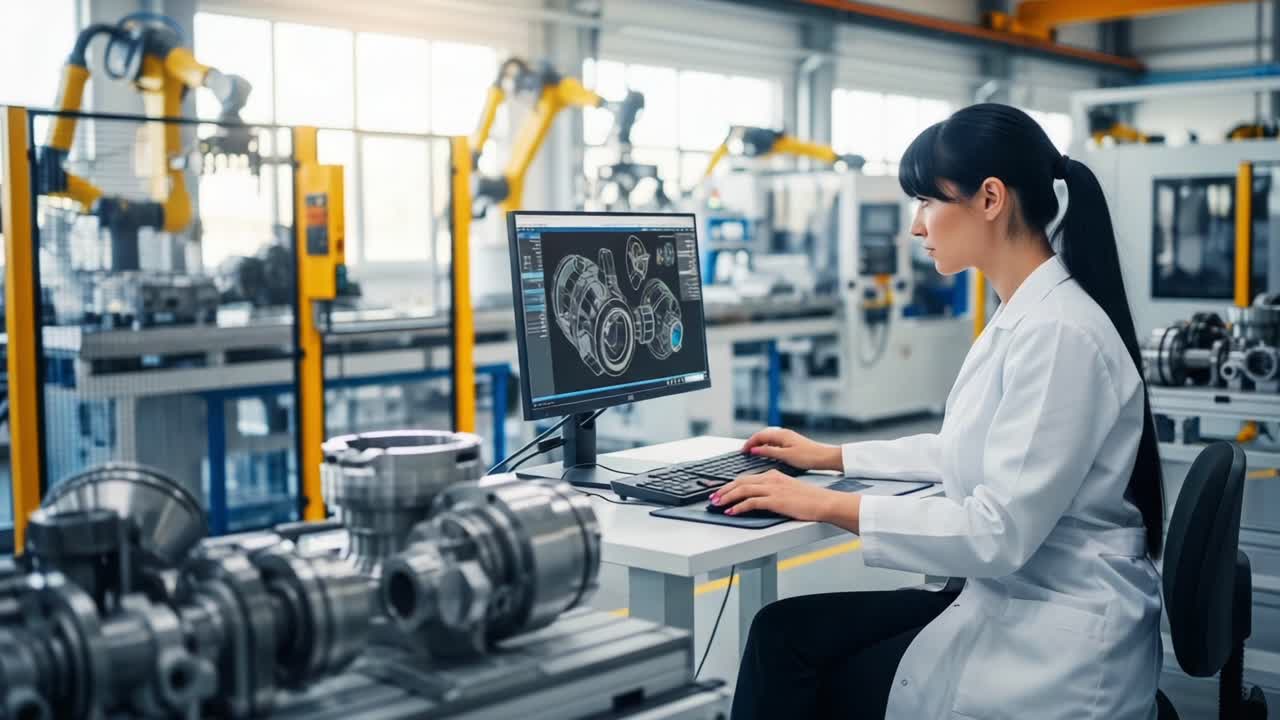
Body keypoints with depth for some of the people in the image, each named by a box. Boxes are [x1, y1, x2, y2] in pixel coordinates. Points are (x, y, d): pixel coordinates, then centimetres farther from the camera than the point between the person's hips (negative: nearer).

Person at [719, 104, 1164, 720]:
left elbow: (1000, 532, -26)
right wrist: (831, 457, 21)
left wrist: (829, 506, -21)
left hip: (1057, 646, -8)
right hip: (1010, 600, 8)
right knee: (783, 631, 2)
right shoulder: (1021, 317, 8)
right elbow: (970, 452, 22)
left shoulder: (1059, 331, -23)